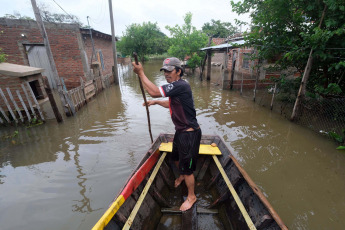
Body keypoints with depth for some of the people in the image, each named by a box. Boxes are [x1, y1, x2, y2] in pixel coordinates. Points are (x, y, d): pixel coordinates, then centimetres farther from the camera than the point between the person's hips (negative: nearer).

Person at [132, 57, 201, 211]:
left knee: (186, 168, 6)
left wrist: (140, 73, -22)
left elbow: (154, 92, -33)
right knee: (176, 158, 29)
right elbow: (171, 103, 24)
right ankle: (182, 176, 60)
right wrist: (156, 102, 13)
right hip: (180, 131, 10)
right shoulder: (175, 86, 8)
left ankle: (191, 196, 32)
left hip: (189, 134, -10)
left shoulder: (181, 86, -25)